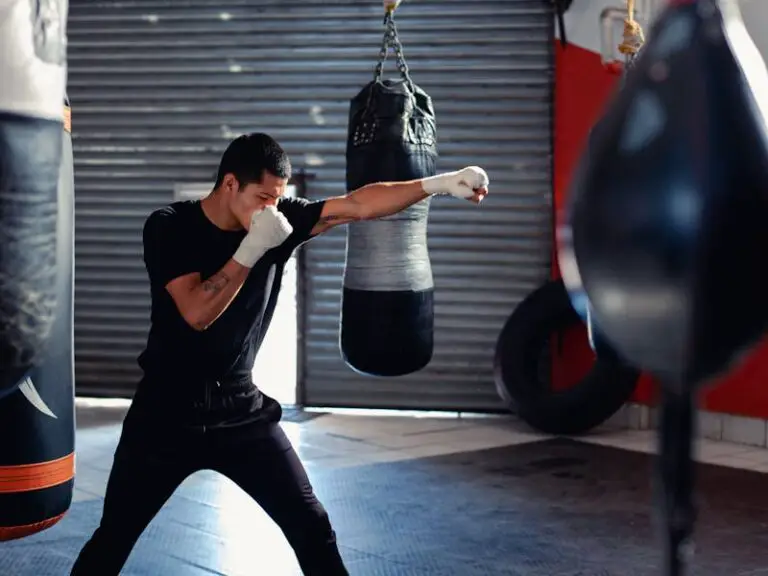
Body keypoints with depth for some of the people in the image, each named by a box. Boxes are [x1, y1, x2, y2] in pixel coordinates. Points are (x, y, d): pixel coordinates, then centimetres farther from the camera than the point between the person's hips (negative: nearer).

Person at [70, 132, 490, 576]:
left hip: (242, 408, 3)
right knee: (115, 537, 8)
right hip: (168, 410, -3)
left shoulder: (281, 219, -4)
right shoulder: (170, 227, -13)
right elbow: (197, 313, -24)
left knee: (312, 526, 2)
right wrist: (252, 248, -28)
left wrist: (438, 184, -22)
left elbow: (358, 204, -11)